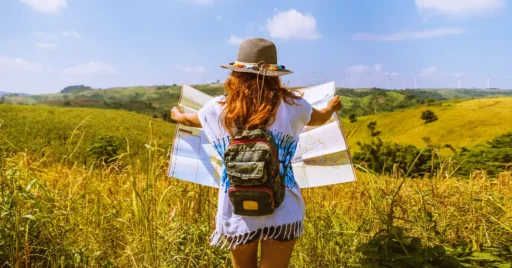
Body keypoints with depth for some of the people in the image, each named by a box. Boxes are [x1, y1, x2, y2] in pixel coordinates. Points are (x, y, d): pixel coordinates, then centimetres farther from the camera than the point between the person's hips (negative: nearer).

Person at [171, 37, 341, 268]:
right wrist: (332, 107, 43)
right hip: (281, 213, -1)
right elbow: (320, 118, 19)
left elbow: (189, 120, 22)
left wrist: (177, 115, 46)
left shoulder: (218, 108, -2)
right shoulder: (291, 105, -4)